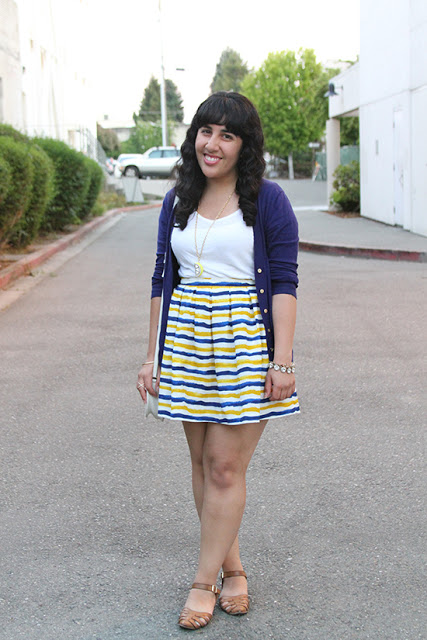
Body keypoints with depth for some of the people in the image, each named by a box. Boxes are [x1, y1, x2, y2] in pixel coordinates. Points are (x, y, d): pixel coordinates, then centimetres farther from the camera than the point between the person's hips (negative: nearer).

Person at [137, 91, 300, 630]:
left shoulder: (267, 200, -3)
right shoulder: (177, 202, 10)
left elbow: (284, 283, -5)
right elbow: (162, 281, 13)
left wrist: (282, 360, -12)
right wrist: (153, 356, 10)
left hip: (246, 342, -4)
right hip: (186, 342, 5)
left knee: (225, 467, -3)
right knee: (202, 463, 8)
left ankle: (204, 582, 8)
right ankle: (232, 569, 23)